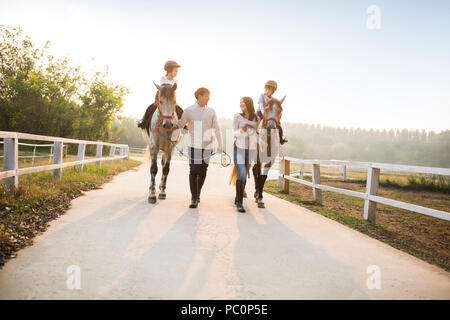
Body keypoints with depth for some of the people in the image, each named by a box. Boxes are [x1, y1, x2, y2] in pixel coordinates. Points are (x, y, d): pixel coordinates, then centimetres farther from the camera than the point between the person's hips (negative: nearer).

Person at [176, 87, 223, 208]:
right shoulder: (189, 110, 0)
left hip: (207, 146, 2)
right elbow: (180, 124, 13)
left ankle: (197, 194, 27)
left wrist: (220, 145, -2)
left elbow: (217, 129, 5)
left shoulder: (211, 111, 4)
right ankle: (194, 198, 3)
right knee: (193, 171, -6)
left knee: (202, 172, 7)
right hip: (194, 146, -2)